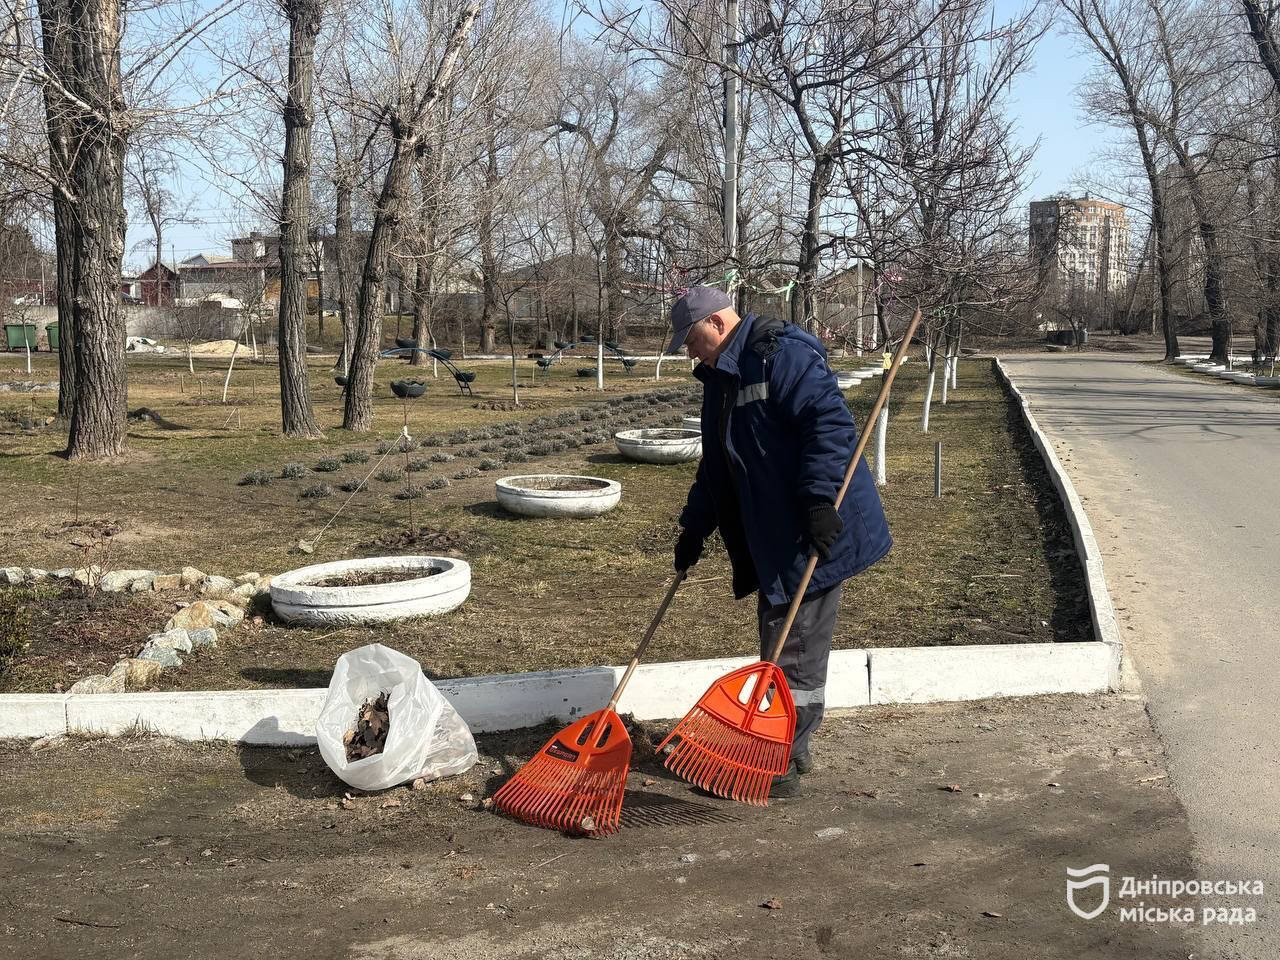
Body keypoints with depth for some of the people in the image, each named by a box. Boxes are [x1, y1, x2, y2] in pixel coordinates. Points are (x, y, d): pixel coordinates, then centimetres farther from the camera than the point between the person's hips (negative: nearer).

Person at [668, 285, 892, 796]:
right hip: (774, 537, 10)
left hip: (817, 532, -10)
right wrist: (694, 526, 21)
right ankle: (791, 751, 29)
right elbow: (716, 464, 23)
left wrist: (819, 498, -31)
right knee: (789, 645, 17)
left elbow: (831, 422, -25)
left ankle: (781, 767, 5)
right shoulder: (722, 375, 16)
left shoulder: (782, 354, -15)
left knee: (792, 650, -4)